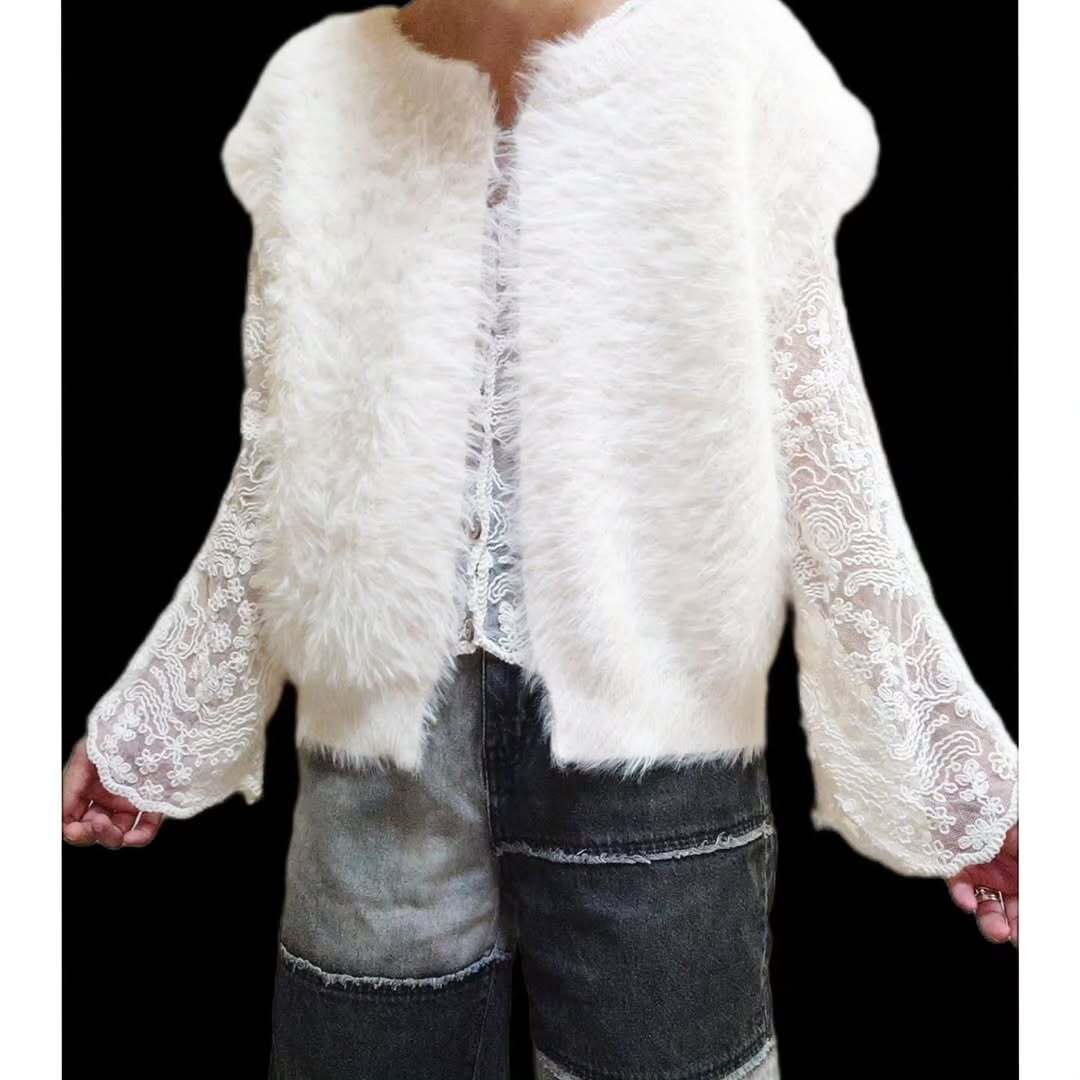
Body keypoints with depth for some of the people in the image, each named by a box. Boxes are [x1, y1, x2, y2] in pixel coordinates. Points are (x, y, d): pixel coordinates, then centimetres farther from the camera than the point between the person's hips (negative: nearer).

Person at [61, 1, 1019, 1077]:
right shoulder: (316, 88, 4)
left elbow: (821, 462, -1)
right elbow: (275, 474, 9)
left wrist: (957, 780, 1)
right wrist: (151, 730, 14)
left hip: (648, 745, -1)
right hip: (380, 755, 3)